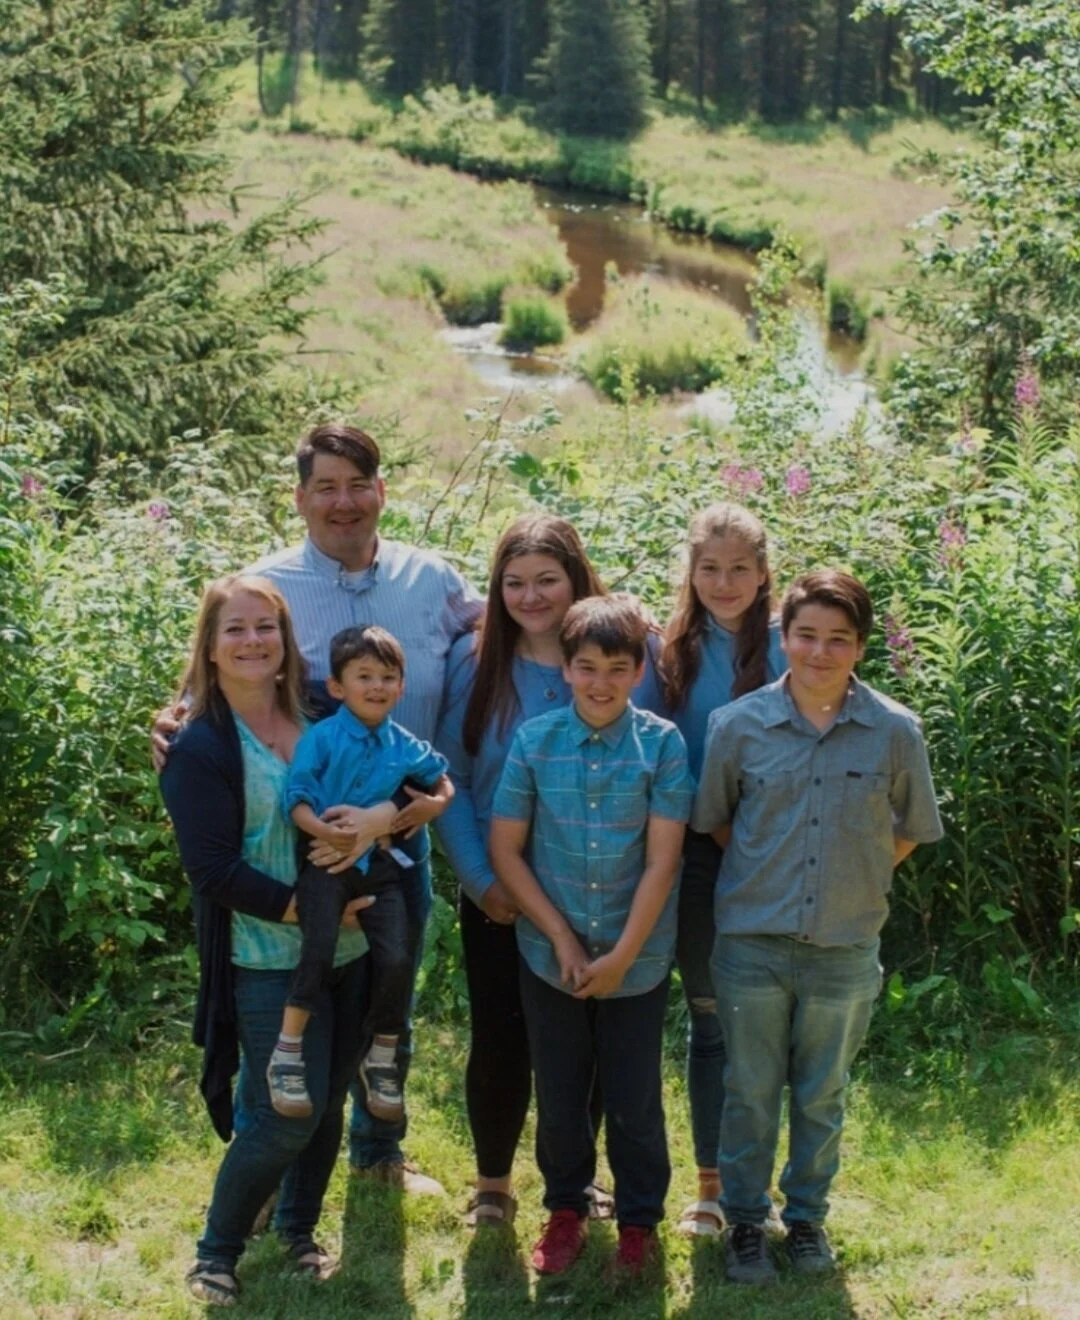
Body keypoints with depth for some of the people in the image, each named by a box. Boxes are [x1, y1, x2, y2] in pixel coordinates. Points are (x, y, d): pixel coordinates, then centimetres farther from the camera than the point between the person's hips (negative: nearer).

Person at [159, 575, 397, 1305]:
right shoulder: (201, 748, -9)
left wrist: (383, 814, -22)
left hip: (350, 948, 5)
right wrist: (307, 908, -21)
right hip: (270, 960, -5)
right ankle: (217, 1250, 14)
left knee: (328, 1105, 13)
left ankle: (299, 1228, 35)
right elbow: (213, 869, -16)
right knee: (287, 1116, -6)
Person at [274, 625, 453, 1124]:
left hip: (380, 865, 4)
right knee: (319, 952, -23)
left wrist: (436, 803, 4)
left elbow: (441, 783, 25)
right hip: (326, 862, -4)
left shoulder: (405, 747, 8)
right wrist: (322, 829, -27)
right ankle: (286, 1056, -11)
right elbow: (297, 796, -10)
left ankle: (381, 1060, 13)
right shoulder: (321, 738, -5)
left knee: (397, 960, -8)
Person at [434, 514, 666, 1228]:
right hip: (499, 899, 0)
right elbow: (450, 781, -2)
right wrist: (481, 880, -9)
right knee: (500, 1040, 5)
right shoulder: (471, 660, -4)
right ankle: (493, 1183, 26)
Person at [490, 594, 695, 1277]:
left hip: (638, 958, -1)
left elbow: (662, 859, -10)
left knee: (635, 1102, 10)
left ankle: (640, 1219, 28)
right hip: (551, 956, 1)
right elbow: (505, 848, -3)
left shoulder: (663, 744, -10)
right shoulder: (534, 742, -6)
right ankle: (567, 1209, 34)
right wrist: (562, 938, -8)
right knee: (559, 1098, 14)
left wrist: (621, 955, -12)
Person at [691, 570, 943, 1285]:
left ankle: (807, 1215, 33)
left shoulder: (897, 732, -8)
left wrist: (856, 879, 1)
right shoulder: (739, 725, -8)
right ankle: (746, 1220, 27)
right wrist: (766, 876, 2)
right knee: (751, 1092, 11)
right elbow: (713, 819, 6)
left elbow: (908, 831, 6)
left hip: (846, 950, 0)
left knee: (821, 1096, 15)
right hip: (752, 943, 0)